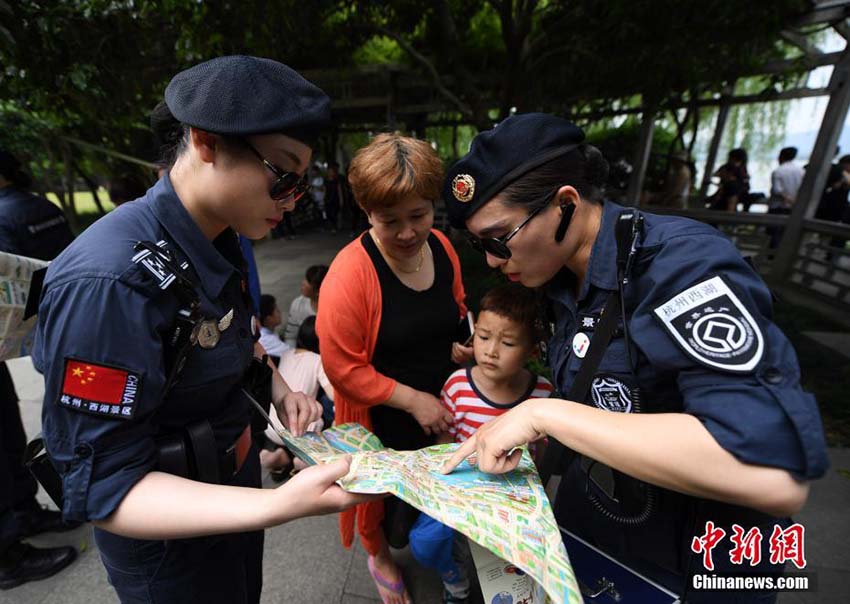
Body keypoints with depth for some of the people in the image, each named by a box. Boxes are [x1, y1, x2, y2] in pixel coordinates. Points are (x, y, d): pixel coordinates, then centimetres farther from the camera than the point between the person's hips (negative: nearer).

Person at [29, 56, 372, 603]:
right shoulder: (109, 282, -33)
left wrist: (278, 388, -7)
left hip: (233, 488, 7)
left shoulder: (222, 244, -7)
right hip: (169, 544, -6)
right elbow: (101, 488, -28)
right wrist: (281, 505, -40)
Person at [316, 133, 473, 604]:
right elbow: (343, 368, -23)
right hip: (383, 419, -5)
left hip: (440, 407, 6)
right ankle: (379, 557, 57)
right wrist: (412, 399, -21)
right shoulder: (351, 273, -28)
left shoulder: (441, 247, -8)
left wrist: (454, 347, -8)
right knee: (388, 496, 22)